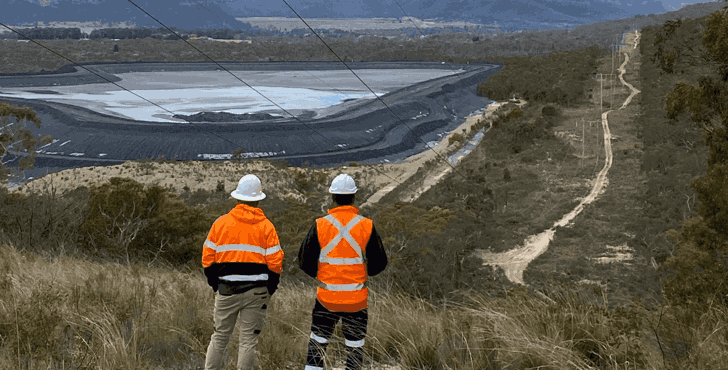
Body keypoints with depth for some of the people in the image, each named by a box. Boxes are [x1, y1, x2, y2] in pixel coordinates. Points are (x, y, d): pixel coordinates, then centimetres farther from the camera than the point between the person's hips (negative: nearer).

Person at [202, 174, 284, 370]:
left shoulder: (221, 222, 3)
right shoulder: (266, 226, -1)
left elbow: (208, 257, 3)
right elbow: (275, 262, -4)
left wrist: (215, 284, 13)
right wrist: (269, 289, 8)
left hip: (227, 289, 2)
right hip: (255, 290, -1)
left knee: (220, 336, 11)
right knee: (249, 339, 3)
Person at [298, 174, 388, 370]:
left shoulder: (320, 225, -7)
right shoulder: (366, 226, -7)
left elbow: (305, 261, -3)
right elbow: (379, 263, -1)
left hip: (326, 297, 0)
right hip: (356, 298, 0)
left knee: (317, 343, 13)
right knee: (355, 346, 9)